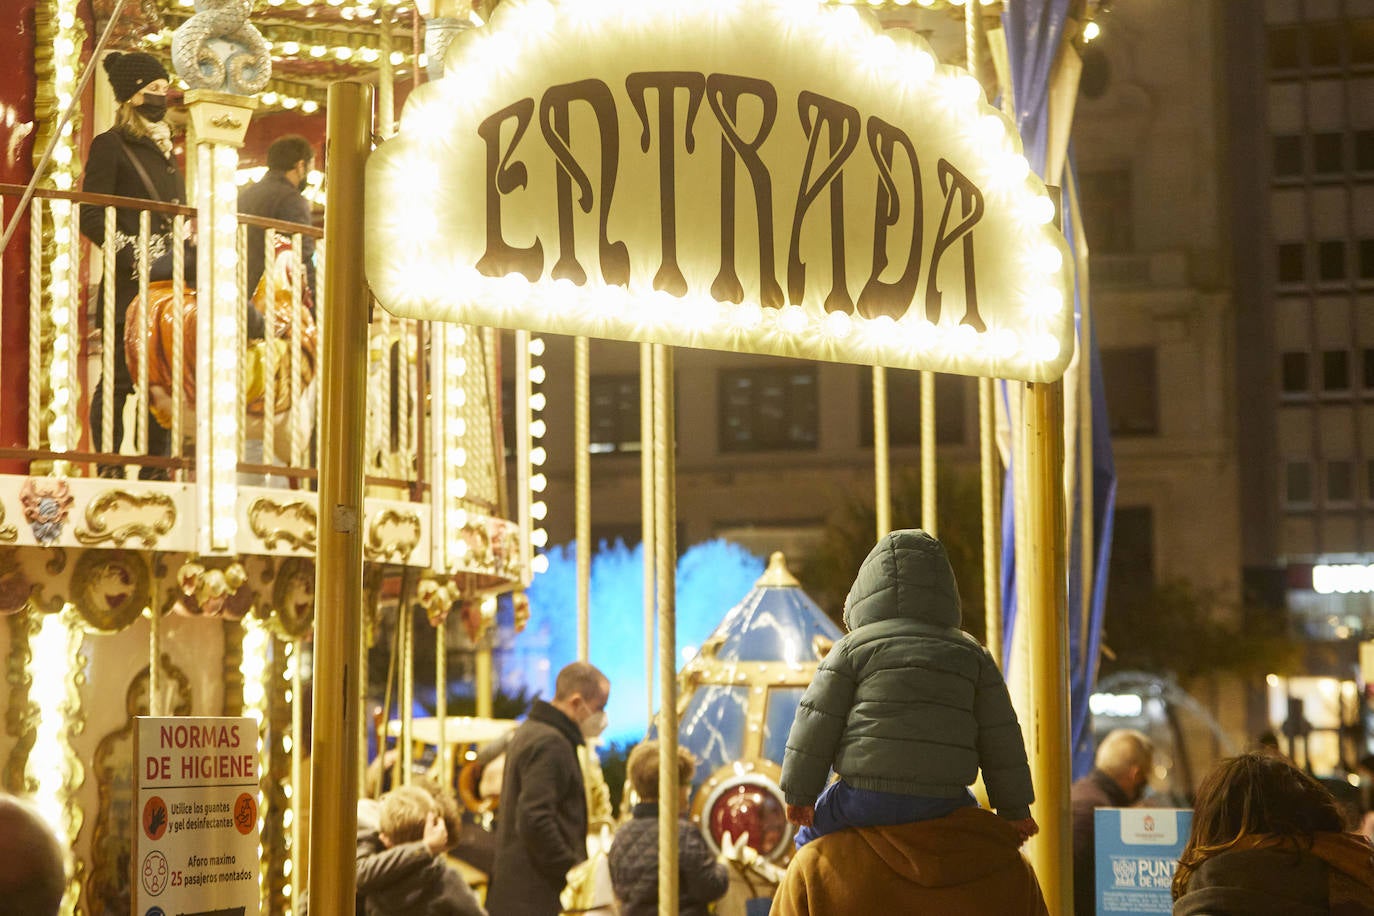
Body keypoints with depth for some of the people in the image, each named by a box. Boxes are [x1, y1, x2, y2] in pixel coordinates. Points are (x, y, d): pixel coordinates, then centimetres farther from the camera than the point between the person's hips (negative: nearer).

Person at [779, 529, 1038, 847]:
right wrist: (1014, 808, 16)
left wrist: (800, 792, 10)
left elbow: (817, 723, 1)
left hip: (867, 798, -1)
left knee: (816, 827, 28)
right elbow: (999, 738, 9)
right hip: (940, 805, 2)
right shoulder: (969, 653, 9)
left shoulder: (854, 648, 2)